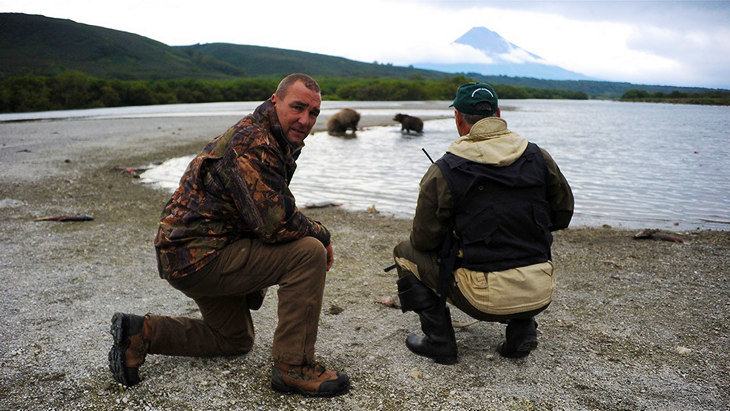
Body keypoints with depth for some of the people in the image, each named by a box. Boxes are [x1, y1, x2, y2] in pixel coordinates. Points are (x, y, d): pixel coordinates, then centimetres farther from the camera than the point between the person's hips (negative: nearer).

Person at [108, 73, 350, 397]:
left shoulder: (276, 142, 13)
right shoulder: (253, 144, -21)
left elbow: (265, 213, 19)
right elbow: (276, 224, -29)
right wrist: (322, 235, -10)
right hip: (199, 254, -11)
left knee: (236, 340, 27)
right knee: (309, 252, -19)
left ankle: (142, 333, 18)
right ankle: (292, 367, -11)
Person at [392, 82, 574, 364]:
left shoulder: (443, 172, -9)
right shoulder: (538, 157, 2)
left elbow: (424, 240, -4)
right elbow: (563, 215, 13)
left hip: (485, 298, -4)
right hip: (540, 295, 5)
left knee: (405, 253, 17)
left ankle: (439, 341, 13)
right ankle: (522, 330, 21)